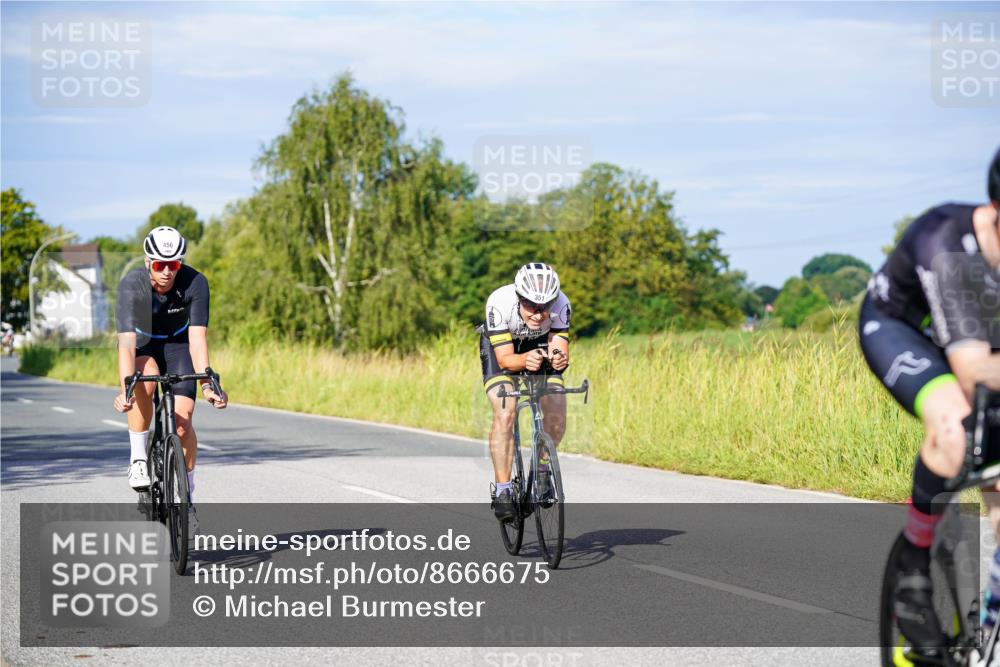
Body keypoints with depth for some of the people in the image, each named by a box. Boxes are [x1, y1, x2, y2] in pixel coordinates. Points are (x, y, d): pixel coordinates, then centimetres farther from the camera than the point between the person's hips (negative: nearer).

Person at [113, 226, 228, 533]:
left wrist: (207, 383, -46)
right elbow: (126, 343, -38)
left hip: (178, 343, 1)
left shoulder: (195, 283, -29)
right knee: (145, 380, -35)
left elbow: (197, 340, -33)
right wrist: (125, 388, -51)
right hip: (142, 343, -1)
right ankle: (138, 459, -20)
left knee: (182, 419, -15)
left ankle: (187, 498, 1)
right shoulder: (131, 285, -31)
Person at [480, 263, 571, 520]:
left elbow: (560, 349, -33)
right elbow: (505, 359, -36)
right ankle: (502, 490, -15)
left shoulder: (560, 305, -31)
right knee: (505, 414, -23)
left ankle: (542, 468, 11)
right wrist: (524, 361, -57)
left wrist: (559, 359, -56)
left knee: (557, 412, -17)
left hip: (541, 346, 2)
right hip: (500, 348, -2)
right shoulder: (500, 303, -37)